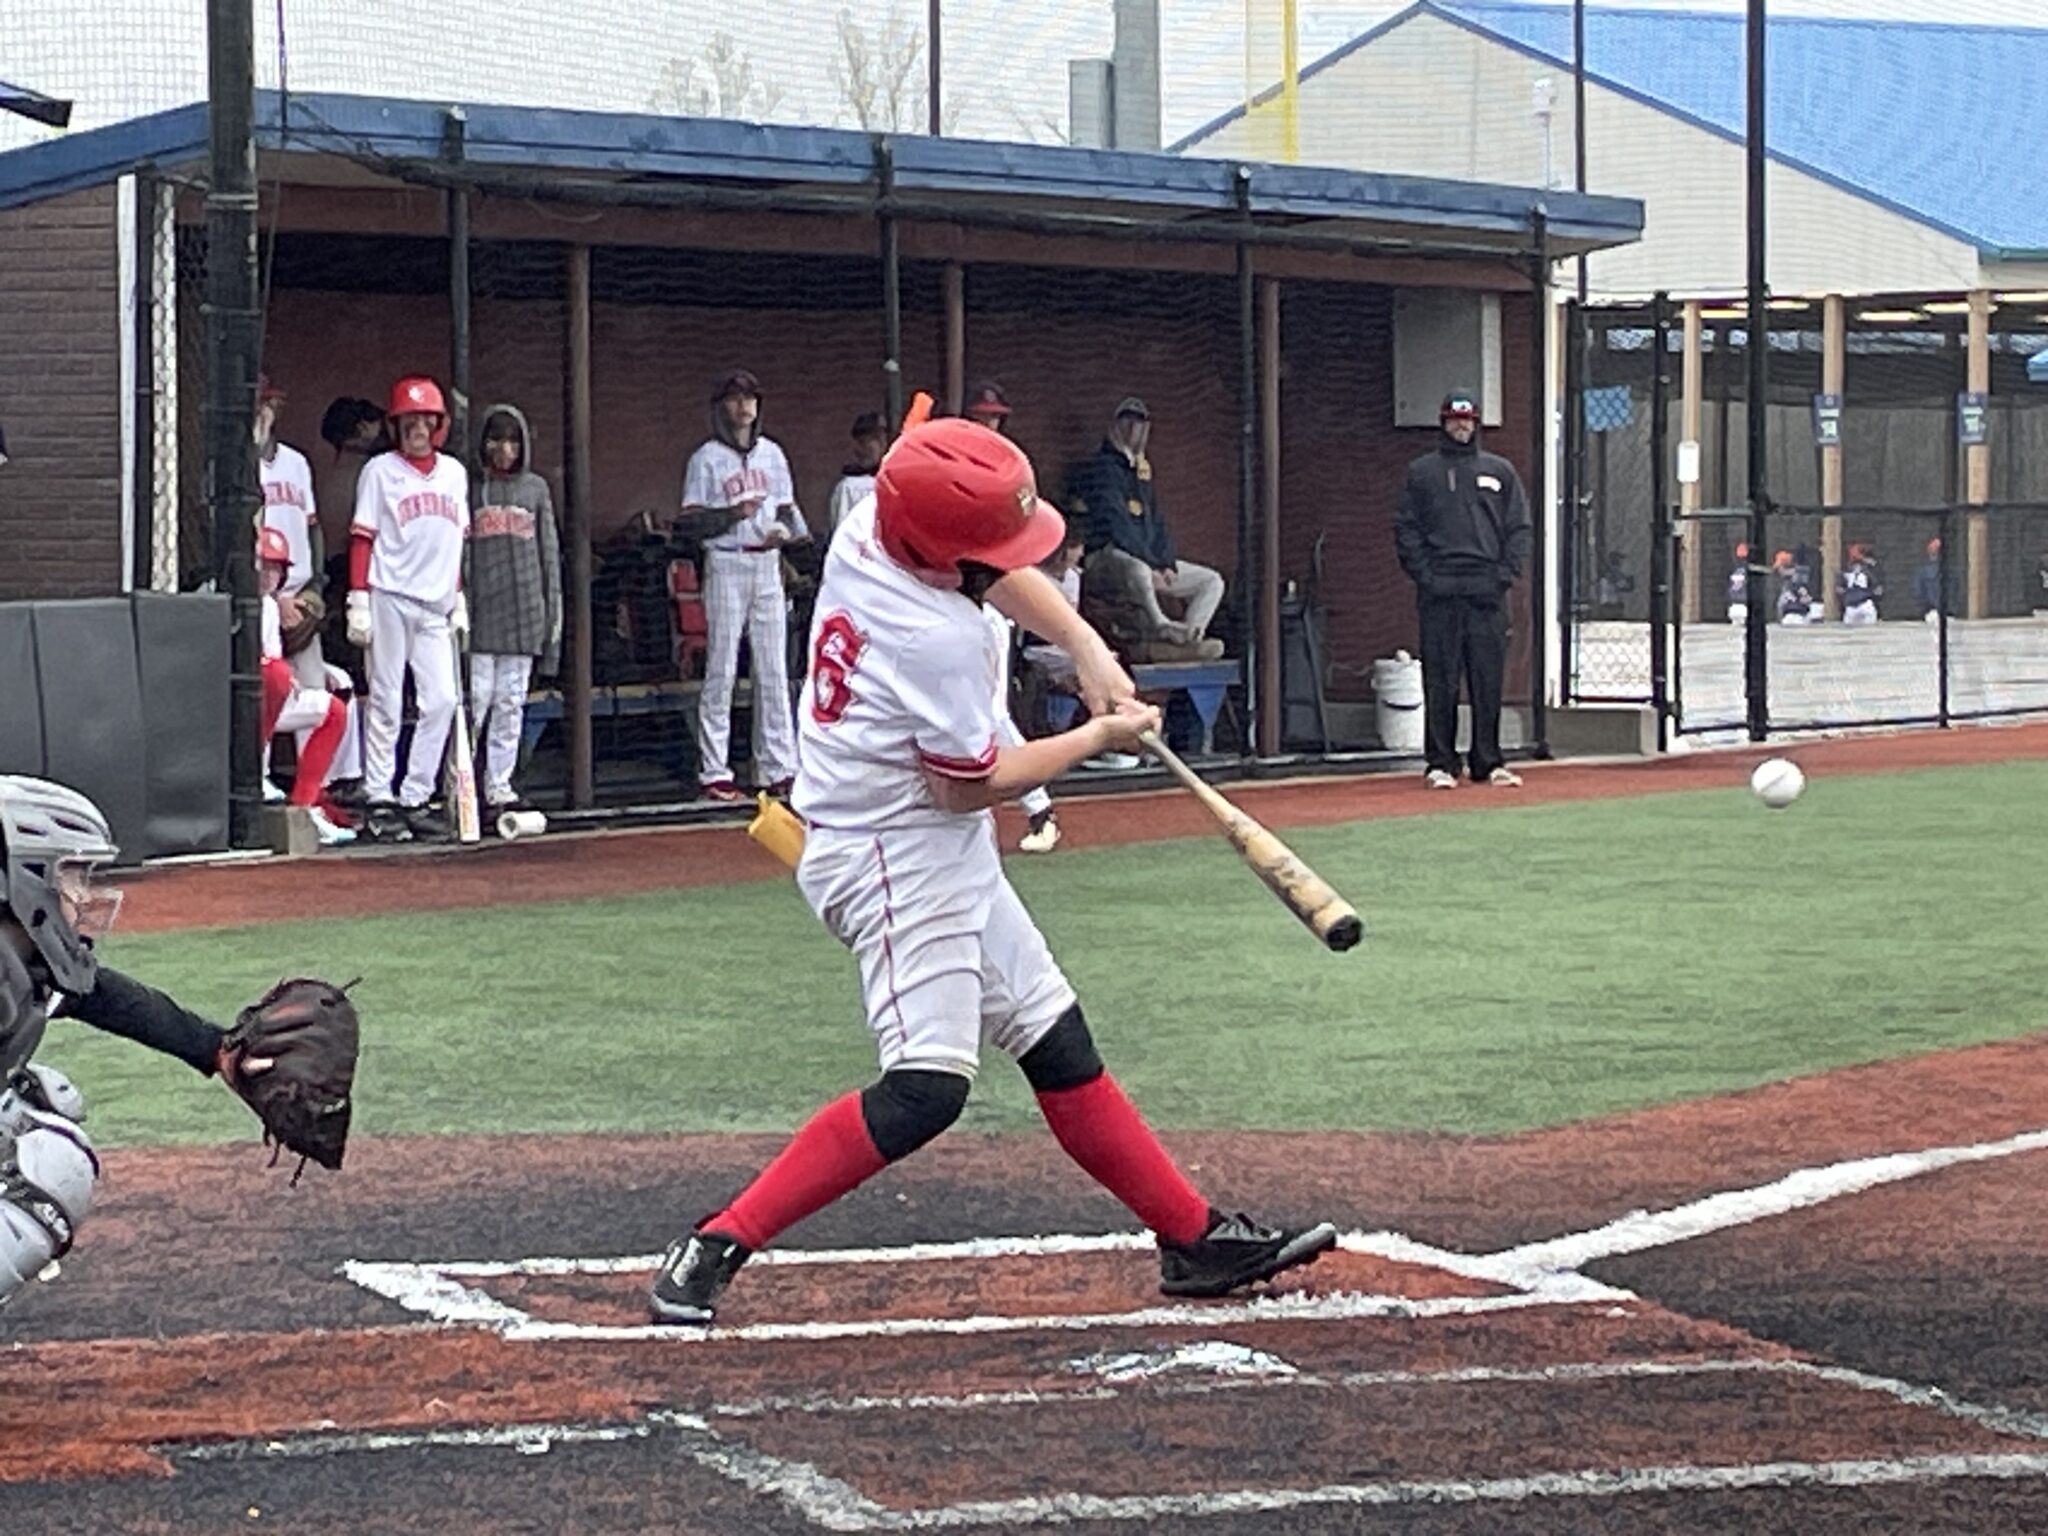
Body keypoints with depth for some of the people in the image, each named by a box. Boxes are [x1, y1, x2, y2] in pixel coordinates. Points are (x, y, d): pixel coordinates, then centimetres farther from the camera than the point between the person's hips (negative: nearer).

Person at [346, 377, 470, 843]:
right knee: (386, 702, -3)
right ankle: (379, 801, 0)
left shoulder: (454, 472, 15)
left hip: (436, 605, 5)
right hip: (389, 598, -5)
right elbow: (362, 538, -2)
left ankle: (415, 798, 5)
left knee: (441, 701, -2)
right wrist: (359, 602, -10)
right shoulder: (380, 471, 1)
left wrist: (459, 599, 14)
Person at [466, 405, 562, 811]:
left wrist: (554, 610, 9)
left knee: (512, 701, 5)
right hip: (480, 607, -3)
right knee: (477, 695, -8)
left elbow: (549, 550, 14)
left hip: (524, 610, 3)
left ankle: (499, 787, 9)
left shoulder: (535, 488, 11)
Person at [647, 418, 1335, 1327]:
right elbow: (970, 784, -16)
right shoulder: (938, 641, -28)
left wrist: (1088, 650, 2)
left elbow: (1001, 572, 16)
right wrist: (1100, 737, -5)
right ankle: (716, 1246, -19)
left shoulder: (868, 529, -3)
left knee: (1057, 1043, 14)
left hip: (940, 859, 10)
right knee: (926, 1088, -20)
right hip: (898, 857, -10)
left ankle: (1193, 1235, 21)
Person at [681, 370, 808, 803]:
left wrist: (785, 529, -3)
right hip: (725, 565, -5)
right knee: (721, 669, -5)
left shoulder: (771, 454, 14)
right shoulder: (706, 458, -1)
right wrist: (732, 514, -21)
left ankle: (778, 768, 8)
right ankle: (714, 772, -3)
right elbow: (691, 519, -6)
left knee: (774, 669, 5)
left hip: (767, 565, 5)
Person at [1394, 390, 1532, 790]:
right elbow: (1406, 529, 7)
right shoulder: (1421, 472, 11)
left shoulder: (1500, 471, 14)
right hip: (1439, 592, -1)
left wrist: (1506, 572, -1)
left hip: (1487, 591, 1)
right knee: (1440, 681, -3)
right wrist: (1423, 574, -6)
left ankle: (1488, 762, 6)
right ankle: (1440, 764, 0)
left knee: (1489, 681, 1)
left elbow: (1520, 528, 12)